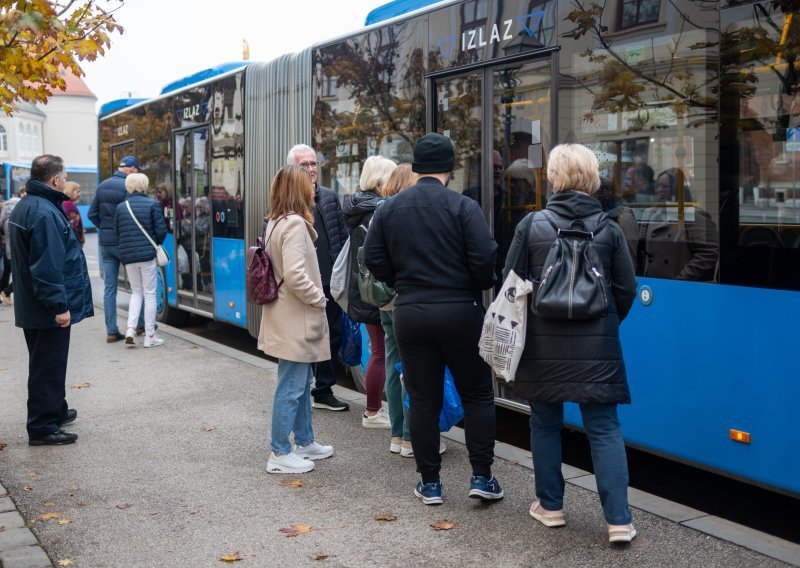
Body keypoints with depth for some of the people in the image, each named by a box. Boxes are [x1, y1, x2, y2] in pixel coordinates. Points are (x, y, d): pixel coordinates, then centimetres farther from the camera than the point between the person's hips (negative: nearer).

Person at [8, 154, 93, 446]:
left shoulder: (25, 206, 13)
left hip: (33, 306, 11)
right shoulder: (45, 213, -21)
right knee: (48, 367, -3)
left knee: (47, 364, 21)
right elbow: (48, 266, -26)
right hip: (49, 310, -11)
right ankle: (42, 427, 3)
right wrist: (60, 305, -23)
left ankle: (56, 411, 35)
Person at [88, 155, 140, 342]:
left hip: (105, 243, 6)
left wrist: (104, 229, 15)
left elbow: (92, 214, 11)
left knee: (109, 288, 6)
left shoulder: (102, 185, 9)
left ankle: (111, 331, 6)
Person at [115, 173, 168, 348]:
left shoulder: (121, 207, 5)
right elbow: (161, 230, -8)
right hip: (148, 255, -3)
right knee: (149, 294, 4)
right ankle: (149, 336, 6)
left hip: (128, 256, 4)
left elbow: (116, 232, 7)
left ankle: (131, 328, 1)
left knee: (136, 292, 17)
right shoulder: (152, 204, -6)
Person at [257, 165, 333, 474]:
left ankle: (305, 442, 31)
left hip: (291, 318, 10)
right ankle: (280, 454, 6)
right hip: (295, 320, -10)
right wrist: (319, 298, -13)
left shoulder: (276, 222, 13)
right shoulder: (295, 224, -18)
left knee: (302, 383, 20)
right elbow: (295, 275, -27)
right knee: (291, 387, -2)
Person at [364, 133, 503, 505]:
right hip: (460, 312, -3)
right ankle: (481, 476, 11)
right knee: (477, 394, 11)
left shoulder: (389, 209, 4)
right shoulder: (463, 207, -8)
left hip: (410, 314, 3)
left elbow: (373, 259, 3)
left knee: (422, 400, 9)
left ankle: (430, 483, 15)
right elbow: (484, 258, -14)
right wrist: (482, 285, 6)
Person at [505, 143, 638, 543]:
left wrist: (523, 327, 15)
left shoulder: (532, 225, -6)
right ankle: (618, 520, 2)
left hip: (542, 341, 0)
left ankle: (550, 506, 25)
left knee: (545, 423, 15)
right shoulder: (609, 228, -2)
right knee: (604, 428, 5)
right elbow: (626, 289, 2)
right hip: (596, 343, 1)